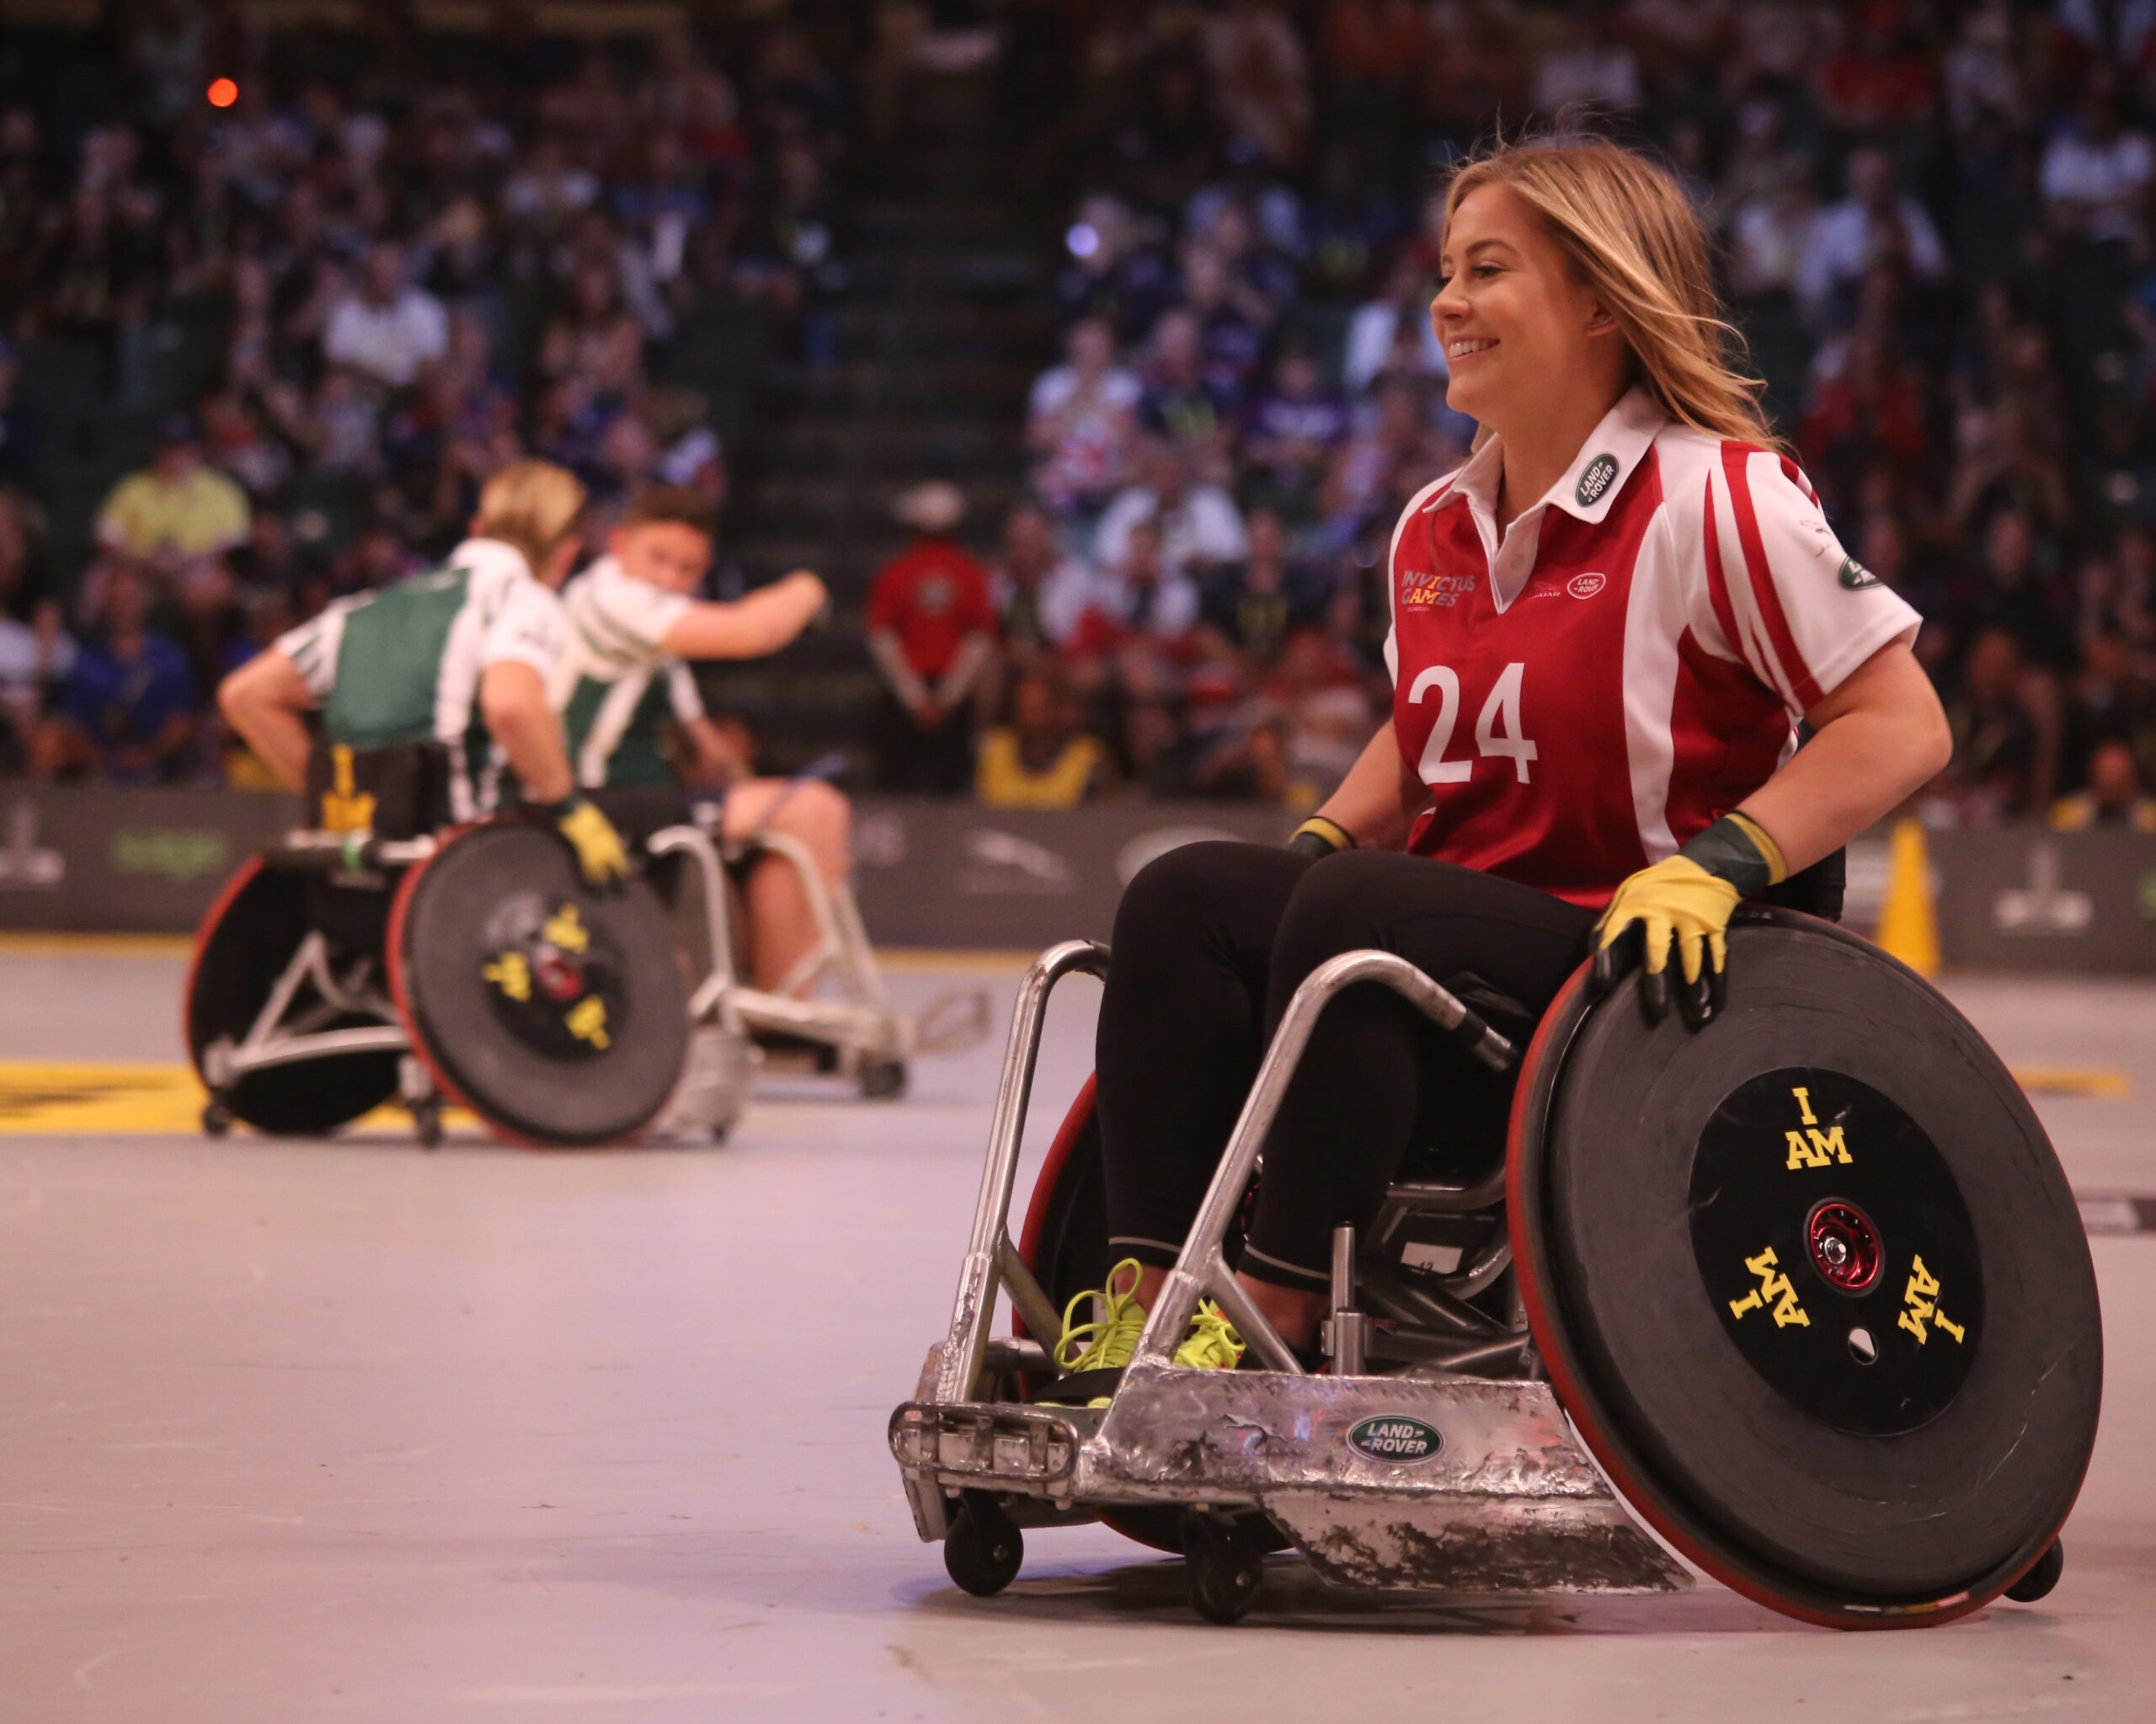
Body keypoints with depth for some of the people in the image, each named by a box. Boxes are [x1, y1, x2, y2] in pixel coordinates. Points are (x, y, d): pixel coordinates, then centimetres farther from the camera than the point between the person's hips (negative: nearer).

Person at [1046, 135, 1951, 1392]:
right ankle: (1149, 1310, -22)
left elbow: (1903, 724, -11)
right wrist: (1319, 845, 11)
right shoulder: (1435, 531, 15)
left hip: (1632, 971, -7)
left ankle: (1272, 1331, -29)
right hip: (1454, 931, 7)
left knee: (1351, 914, -33)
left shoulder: (1715, 497, -8)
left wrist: (1715, 866, -22)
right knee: (1182, 897, -16)